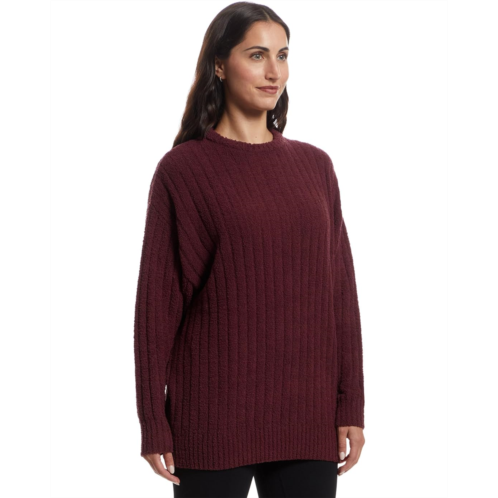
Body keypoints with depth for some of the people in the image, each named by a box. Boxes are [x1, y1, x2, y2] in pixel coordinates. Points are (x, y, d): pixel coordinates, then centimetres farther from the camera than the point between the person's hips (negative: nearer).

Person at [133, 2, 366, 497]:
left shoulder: (314, 165, 9)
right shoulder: (182, 169, -3)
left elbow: (341, 288, 8)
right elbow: (157, 299, -3)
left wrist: (351, 404, 3)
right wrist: (153, 423, -5)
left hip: (307, 415, 4)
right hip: (213, 419, -3)